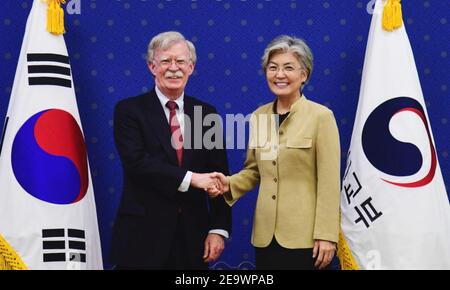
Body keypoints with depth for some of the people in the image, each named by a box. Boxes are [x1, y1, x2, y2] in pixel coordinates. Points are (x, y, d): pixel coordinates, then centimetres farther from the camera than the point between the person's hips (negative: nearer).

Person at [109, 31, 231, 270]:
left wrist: (219, 229, -4)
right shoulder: (129, 110, -2)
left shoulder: (206, 113, 7)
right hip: (142, 237, -3)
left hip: (193, 238, 3)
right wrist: (190, 178, -20)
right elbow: (136, 162, -15)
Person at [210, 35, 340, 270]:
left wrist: (326, 235, -12)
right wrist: (229, 184, -4)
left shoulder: (321, 116, -8)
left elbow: (329, 183, -9)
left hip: (305, 236, -4)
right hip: (265, 235, 5)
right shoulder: (258, 116, 7)